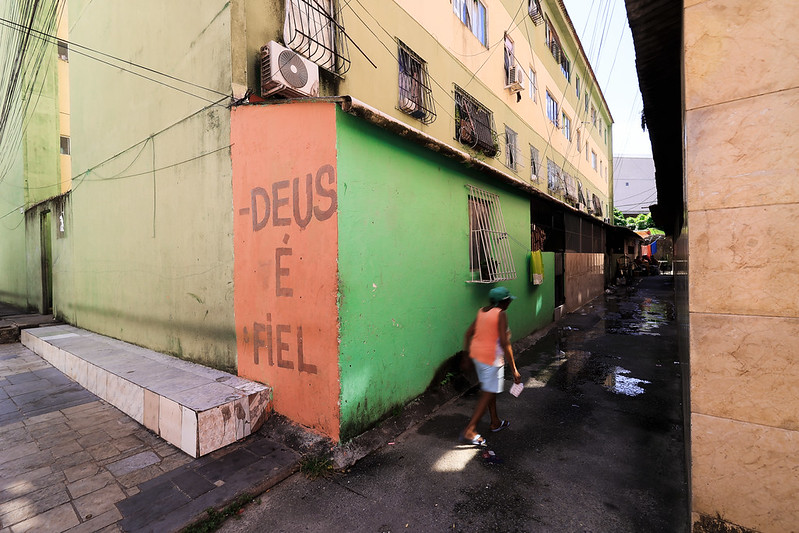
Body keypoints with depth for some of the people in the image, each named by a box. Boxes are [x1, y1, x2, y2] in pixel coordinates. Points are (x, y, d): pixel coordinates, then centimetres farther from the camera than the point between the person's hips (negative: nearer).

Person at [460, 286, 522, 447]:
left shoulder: (482, 311, 7)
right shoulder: (501, 314, -16)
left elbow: (469, 332, 10)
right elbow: (504, 343, -20)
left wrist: (467, 353, 20)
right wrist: (514, 370, -16)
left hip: (476, 354, 8)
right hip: (491, 357, -8)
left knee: (489, 390, 23)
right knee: (488, 394, 2)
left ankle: (495, 422, 39)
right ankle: (469, 431, 3)